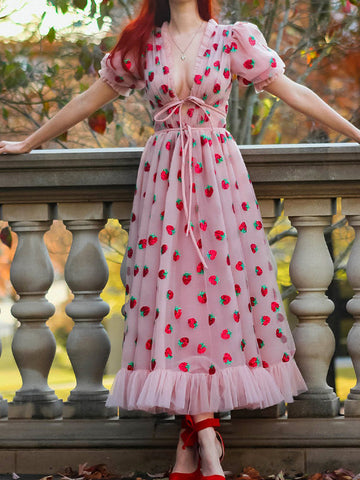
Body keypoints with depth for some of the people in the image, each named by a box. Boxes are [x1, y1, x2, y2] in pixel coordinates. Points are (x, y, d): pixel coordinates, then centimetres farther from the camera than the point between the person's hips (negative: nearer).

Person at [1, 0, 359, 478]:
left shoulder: (234, 40, 3)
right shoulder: (141, 45, 7)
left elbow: (294, 93, 6)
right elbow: (88, 101, 16)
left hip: (218, 175, -1)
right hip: (164, 176, 1)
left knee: (217, 285, -4)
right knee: (174, 288, -7)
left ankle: (193, 441, 1)